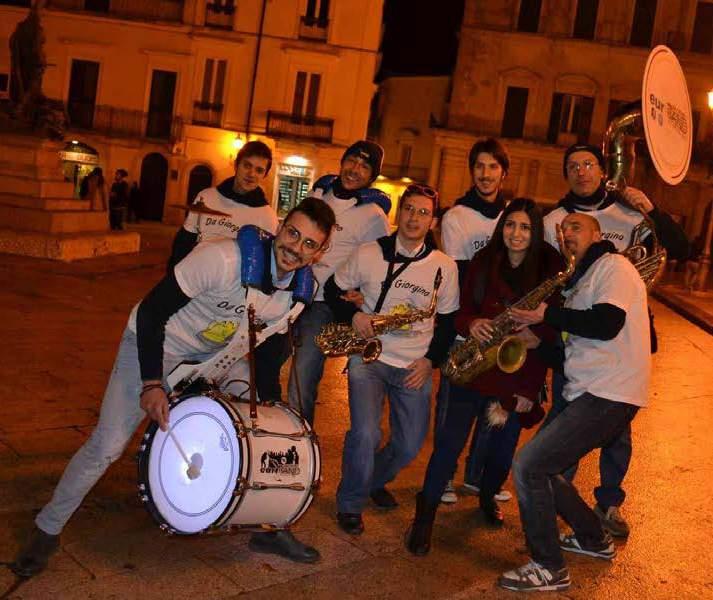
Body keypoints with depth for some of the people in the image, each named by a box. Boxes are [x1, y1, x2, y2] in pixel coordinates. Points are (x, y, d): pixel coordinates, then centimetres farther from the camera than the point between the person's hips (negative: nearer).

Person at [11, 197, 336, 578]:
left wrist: (271, 403, 1)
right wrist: (151, 384, -29)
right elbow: (152, 311, -26)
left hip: (216, 355, 6)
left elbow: (268, 347, 4)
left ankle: (268, 529, 23)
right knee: (106, 446, -6)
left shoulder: (302, 289, -14)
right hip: (155, 343, -5)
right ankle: (47, 530, 17)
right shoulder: (223, 259, -34)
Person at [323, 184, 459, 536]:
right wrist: (353, 314, -11)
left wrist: (431, 359, -4)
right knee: (366, 434, -19)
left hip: (415, 365, 2)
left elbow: (448, 321, 7)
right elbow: (333, 290, 8)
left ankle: (375, 481, 38)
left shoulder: (445, 266, -1)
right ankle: (350, 503, 7)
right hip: (369, 358, -2)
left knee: (410, 445, 5)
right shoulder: (369, 254, -3)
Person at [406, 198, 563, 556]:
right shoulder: (483, 262, 1)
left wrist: (530, 388, -8)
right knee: (450, 442, -5)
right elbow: (462, 311, 6)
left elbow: (551, 330, -5)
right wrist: (472, 324, -19)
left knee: (503, 450, 11)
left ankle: (488, 497, 43)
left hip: (517, 375, 0)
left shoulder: (550, 268, -4)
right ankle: (425, 516, 11)